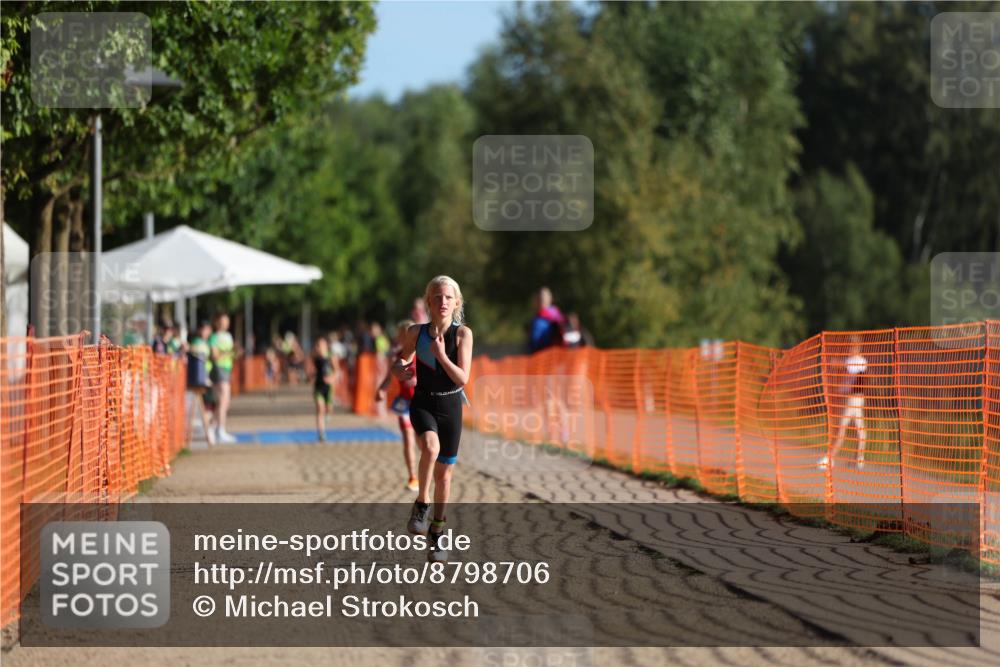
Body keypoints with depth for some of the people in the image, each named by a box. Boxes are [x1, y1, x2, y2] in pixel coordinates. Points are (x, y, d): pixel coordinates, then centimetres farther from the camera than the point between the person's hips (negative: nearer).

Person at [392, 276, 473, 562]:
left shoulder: (463, 334, -9)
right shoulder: (416, 332, -5)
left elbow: (463, 378, -15)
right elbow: (401, 359, 13)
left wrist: (441, 355, -27)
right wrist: (399, 369, -9)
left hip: (450, 406, 1)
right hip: (423, 404, -1)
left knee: (444, 473, 9)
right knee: (431, 447, -32)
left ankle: (437, 532, 26)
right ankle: (421, 504, -13)